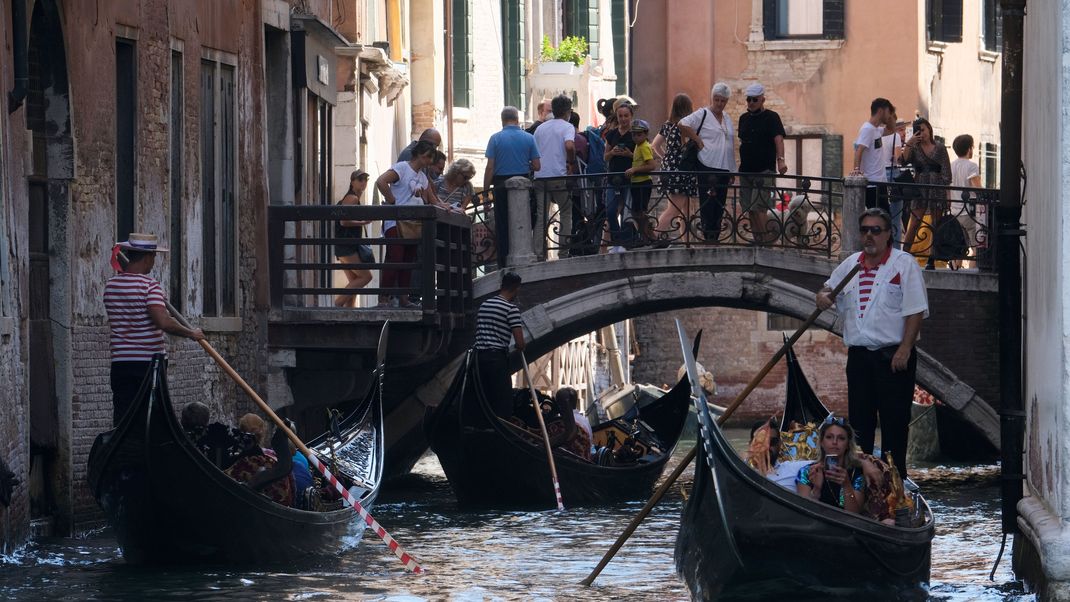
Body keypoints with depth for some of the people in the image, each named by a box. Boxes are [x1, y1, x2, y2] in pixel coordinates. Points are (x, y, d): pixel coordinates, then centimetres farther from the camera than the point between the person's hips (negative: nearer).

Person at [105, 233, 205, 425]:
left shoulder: (111, 285, 7)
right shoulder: (149, 285, -12)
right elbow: (163, 322, -23)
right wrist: (191, 333, -10)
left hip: (120, 363, 5)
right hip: (149, 362, -5)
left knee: (122, 418, 3)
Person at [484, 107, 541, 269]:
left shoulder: (495, 139, -4)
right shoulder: (528, 138, 0)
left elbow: (490, 167, -7)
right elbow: (537, 166, 0)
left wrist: (486, 189, -1)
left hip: (501, 185, -1)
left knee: (502, 225, 4)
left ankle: (503, 265, 2)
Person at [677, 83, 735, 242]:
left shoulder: (727, 119, 18)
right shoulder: (702, 114, -3)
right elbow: (682, 125, -16)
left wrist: (732, 171, 17)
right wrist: (698, 141, -13)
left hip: (724, 169, 7)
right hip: (707, 167, -7)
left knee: (719, 206, 7)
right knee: (708, 205, -8)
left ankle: (716, 237, 11)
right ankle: (708, 236, -7)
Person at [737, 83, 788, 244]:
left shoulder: (771, 117, -4)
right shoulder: (744, 118, 15)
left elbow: (778, 139, -17)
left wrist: (780, 159, -32)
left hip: (764, 170, -7)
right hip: (746, 170, 7)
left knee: (758, 207, -15)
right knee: (749, 208, 5)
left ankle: (765, 237, -11)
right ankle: (757, 239, 10)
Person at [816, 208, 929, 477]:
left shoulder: (904, 263, -5)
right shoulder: (850, 264, 13)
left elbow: (916, 311, -10)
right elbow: (830, 287, 28)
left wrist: (904, 349, -17)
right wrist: (823, 295, 2)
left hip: (893, 356, -6)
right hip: (859, 354, 6)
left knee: (894, 422, -4)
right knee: (859, 421, 10)